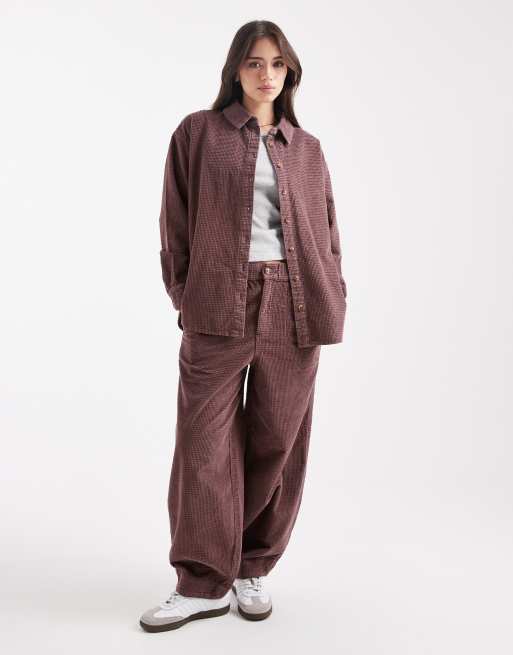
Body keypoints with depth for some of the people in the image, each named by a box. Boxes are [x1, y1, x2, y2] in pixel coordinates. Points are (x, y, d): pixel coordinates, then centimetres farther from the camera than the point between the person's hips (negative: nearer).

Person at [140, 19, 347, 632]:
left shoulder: (307, 148, 16)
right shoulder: (197, 132, 8)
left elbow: (326, 231, 16)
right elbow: (176, 223, 6)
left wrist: (331, 301, 6)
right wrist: (184, 296, 0)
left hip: (293, 309, 3)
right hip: (218, 306, -2)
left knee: (277, 443, 6)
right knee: (205, 442, -3)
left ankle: (253, 570, 23)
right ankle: (204, 583, 8)